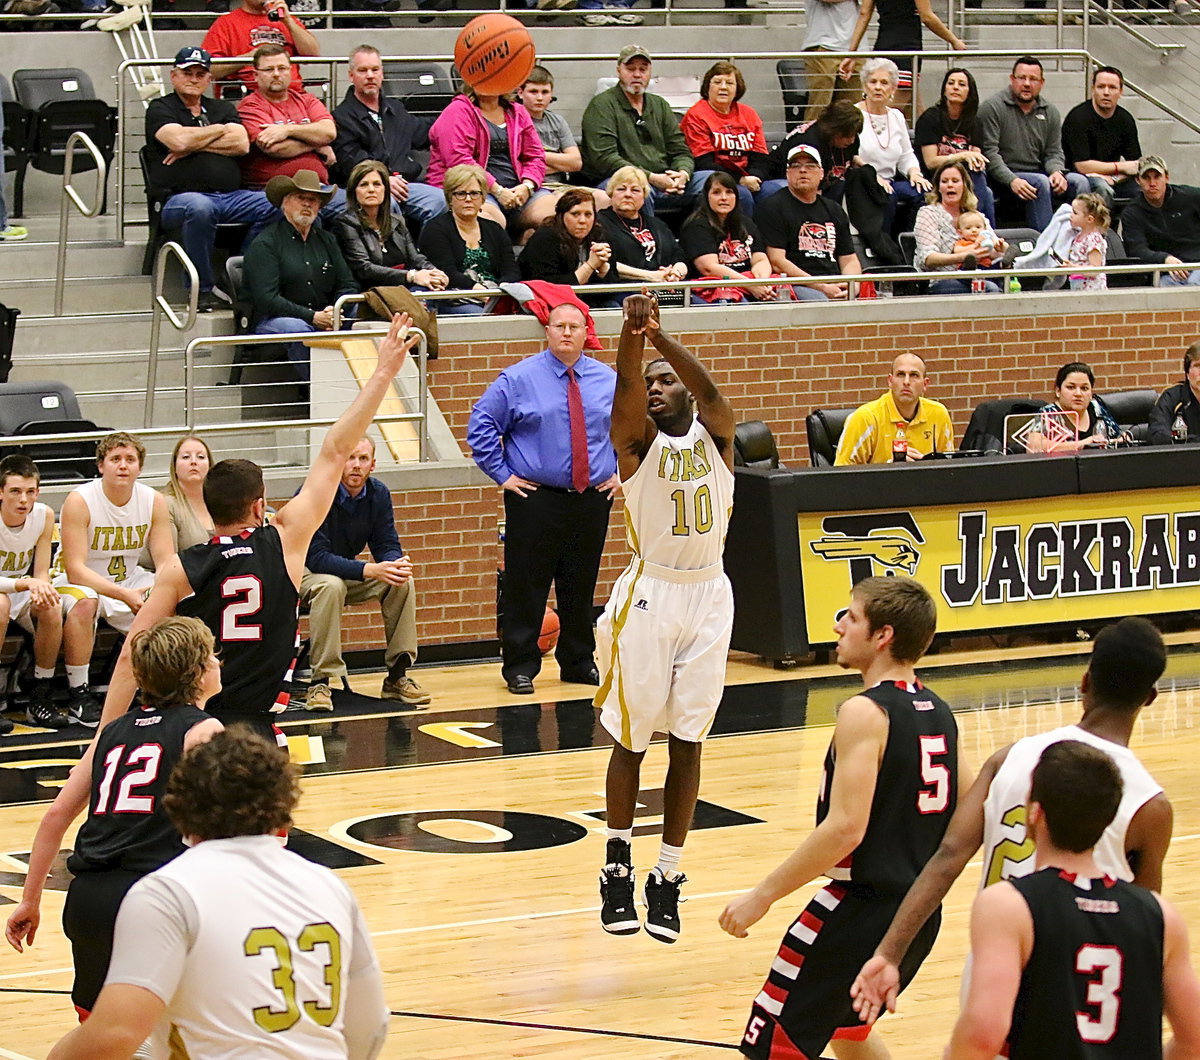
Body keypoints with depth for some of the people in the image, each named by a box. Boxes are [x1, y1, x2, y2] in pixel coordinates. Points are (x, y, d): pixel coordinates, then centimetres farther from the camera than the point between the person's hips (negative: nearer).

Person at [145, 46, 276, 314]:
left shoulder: (223, 109, 25)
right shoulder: (160, 109, 12)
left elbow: (241, 144, 6)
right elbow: (178, 140, -10)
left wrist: (194, 146, -2)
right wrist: (218, 130, 6)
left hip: (232, 196, 5)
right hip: (180, 198, -5)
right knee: (199, 207, -42)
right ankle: (203, 290, -28)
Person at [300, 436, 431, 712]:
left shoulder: (378, 493, -5)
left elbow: (386, 545, -3)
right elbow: (316, 556, -29)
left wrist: (397, 563, -29)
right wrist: (370, 570, -39)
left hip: (347, 573, 6)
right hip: (304, 571, -6)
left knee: (403, 583, -16)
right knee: (331, 585, -38)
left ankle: (397, 676, -9)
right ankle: (320, 682, -33)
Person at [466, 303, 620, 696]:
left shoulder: (609, 380, 9)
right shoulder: (519, 379, -2)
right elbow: (481, 424, -3)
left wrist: (620, 472, 12)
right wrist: (502, 474, -7)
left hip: (593, 500, 3)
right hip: (535, 499, -3)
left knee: (581, 586, 10)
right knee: (526, 586, -3)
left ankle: (579, 663, 22)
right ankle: (520, 668, 5)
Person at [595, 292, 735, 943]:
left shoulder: (715, 436, 4)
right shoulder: (637, 441, 0)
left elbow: (710, 391, -18)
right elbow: (625, 387, -21)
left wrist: (663, 340, -38)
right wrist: (633, 334, -43)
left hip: (708, 595, 2)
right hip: (649, 593, -2)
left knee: (687, 742, 6)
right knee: (631, 739, 4)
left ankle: (667, 878, 14)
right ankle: (617, 867, 18)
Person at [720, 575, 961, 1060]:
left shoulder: (865, 713, -17)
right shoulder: (938, 713, 8)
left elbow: (846, 828, -25)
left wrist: (762, 896, -20)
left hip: (858, 907, -9)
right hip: (921, 913, 9)